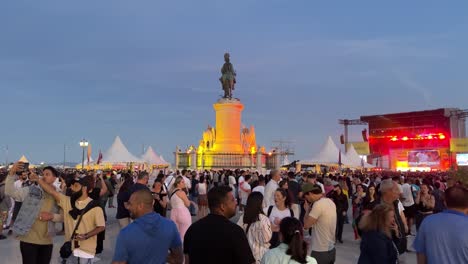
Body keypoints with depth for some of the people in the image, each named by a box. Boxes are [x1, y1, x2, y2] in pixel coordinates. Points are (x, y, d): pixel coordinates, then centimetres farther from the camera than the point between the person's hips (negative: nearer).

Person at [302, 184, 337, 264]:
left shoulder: (318, 204, -21)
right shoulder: (330, 202, 7)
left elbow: (306, 225, -18)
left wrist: (307, 210, -4)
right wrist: (311, 210, 6)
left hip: (320, 252, -8)